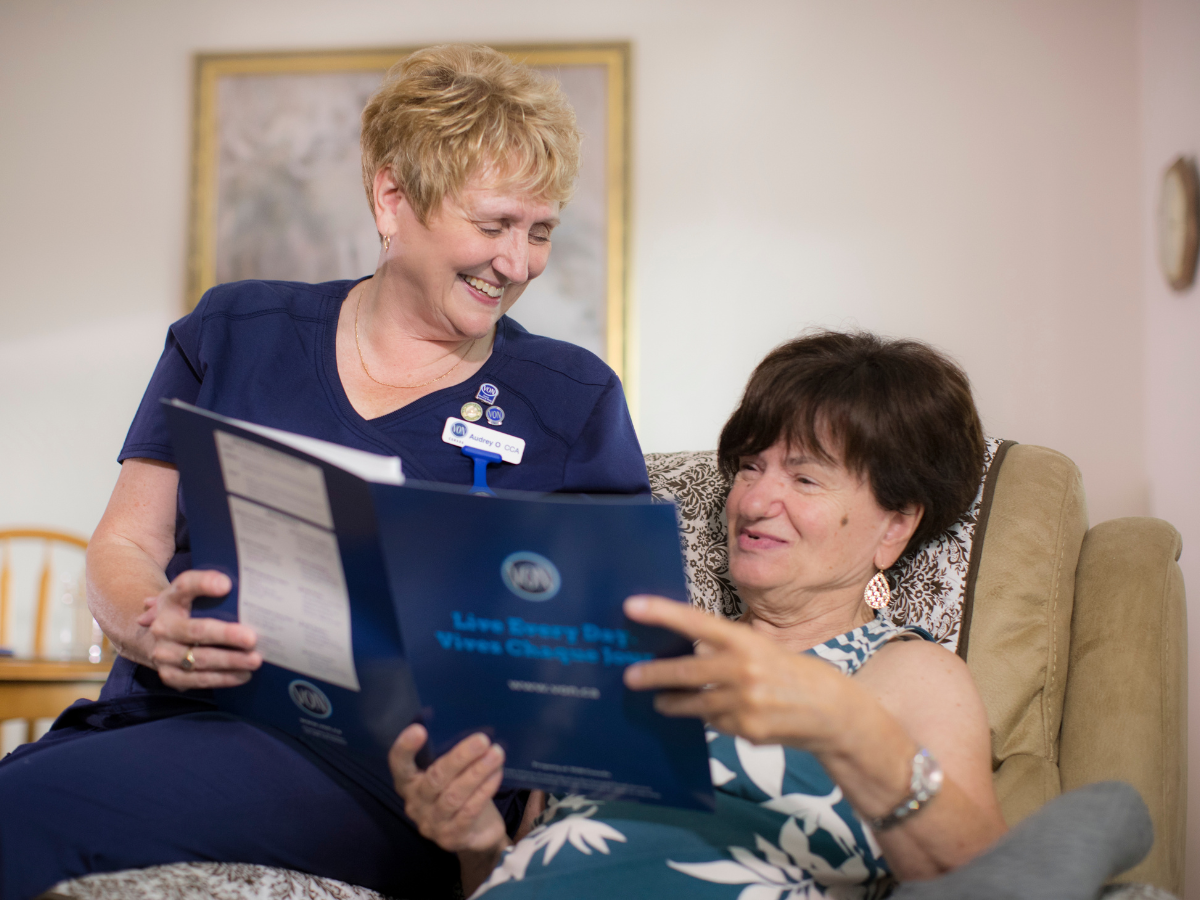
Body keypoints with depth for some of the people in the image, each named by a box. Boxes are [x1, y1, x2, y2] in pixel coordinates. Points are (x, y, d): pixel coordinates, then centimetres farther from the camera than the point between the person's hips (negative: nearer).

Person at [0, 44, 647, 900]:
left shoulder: (571, 398, 10)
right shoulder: (233, 332, 14)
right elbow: (123, 548, 13)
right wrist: (153, 630, -11)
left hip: (375, 765, -3)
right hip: (158, 713, 3)